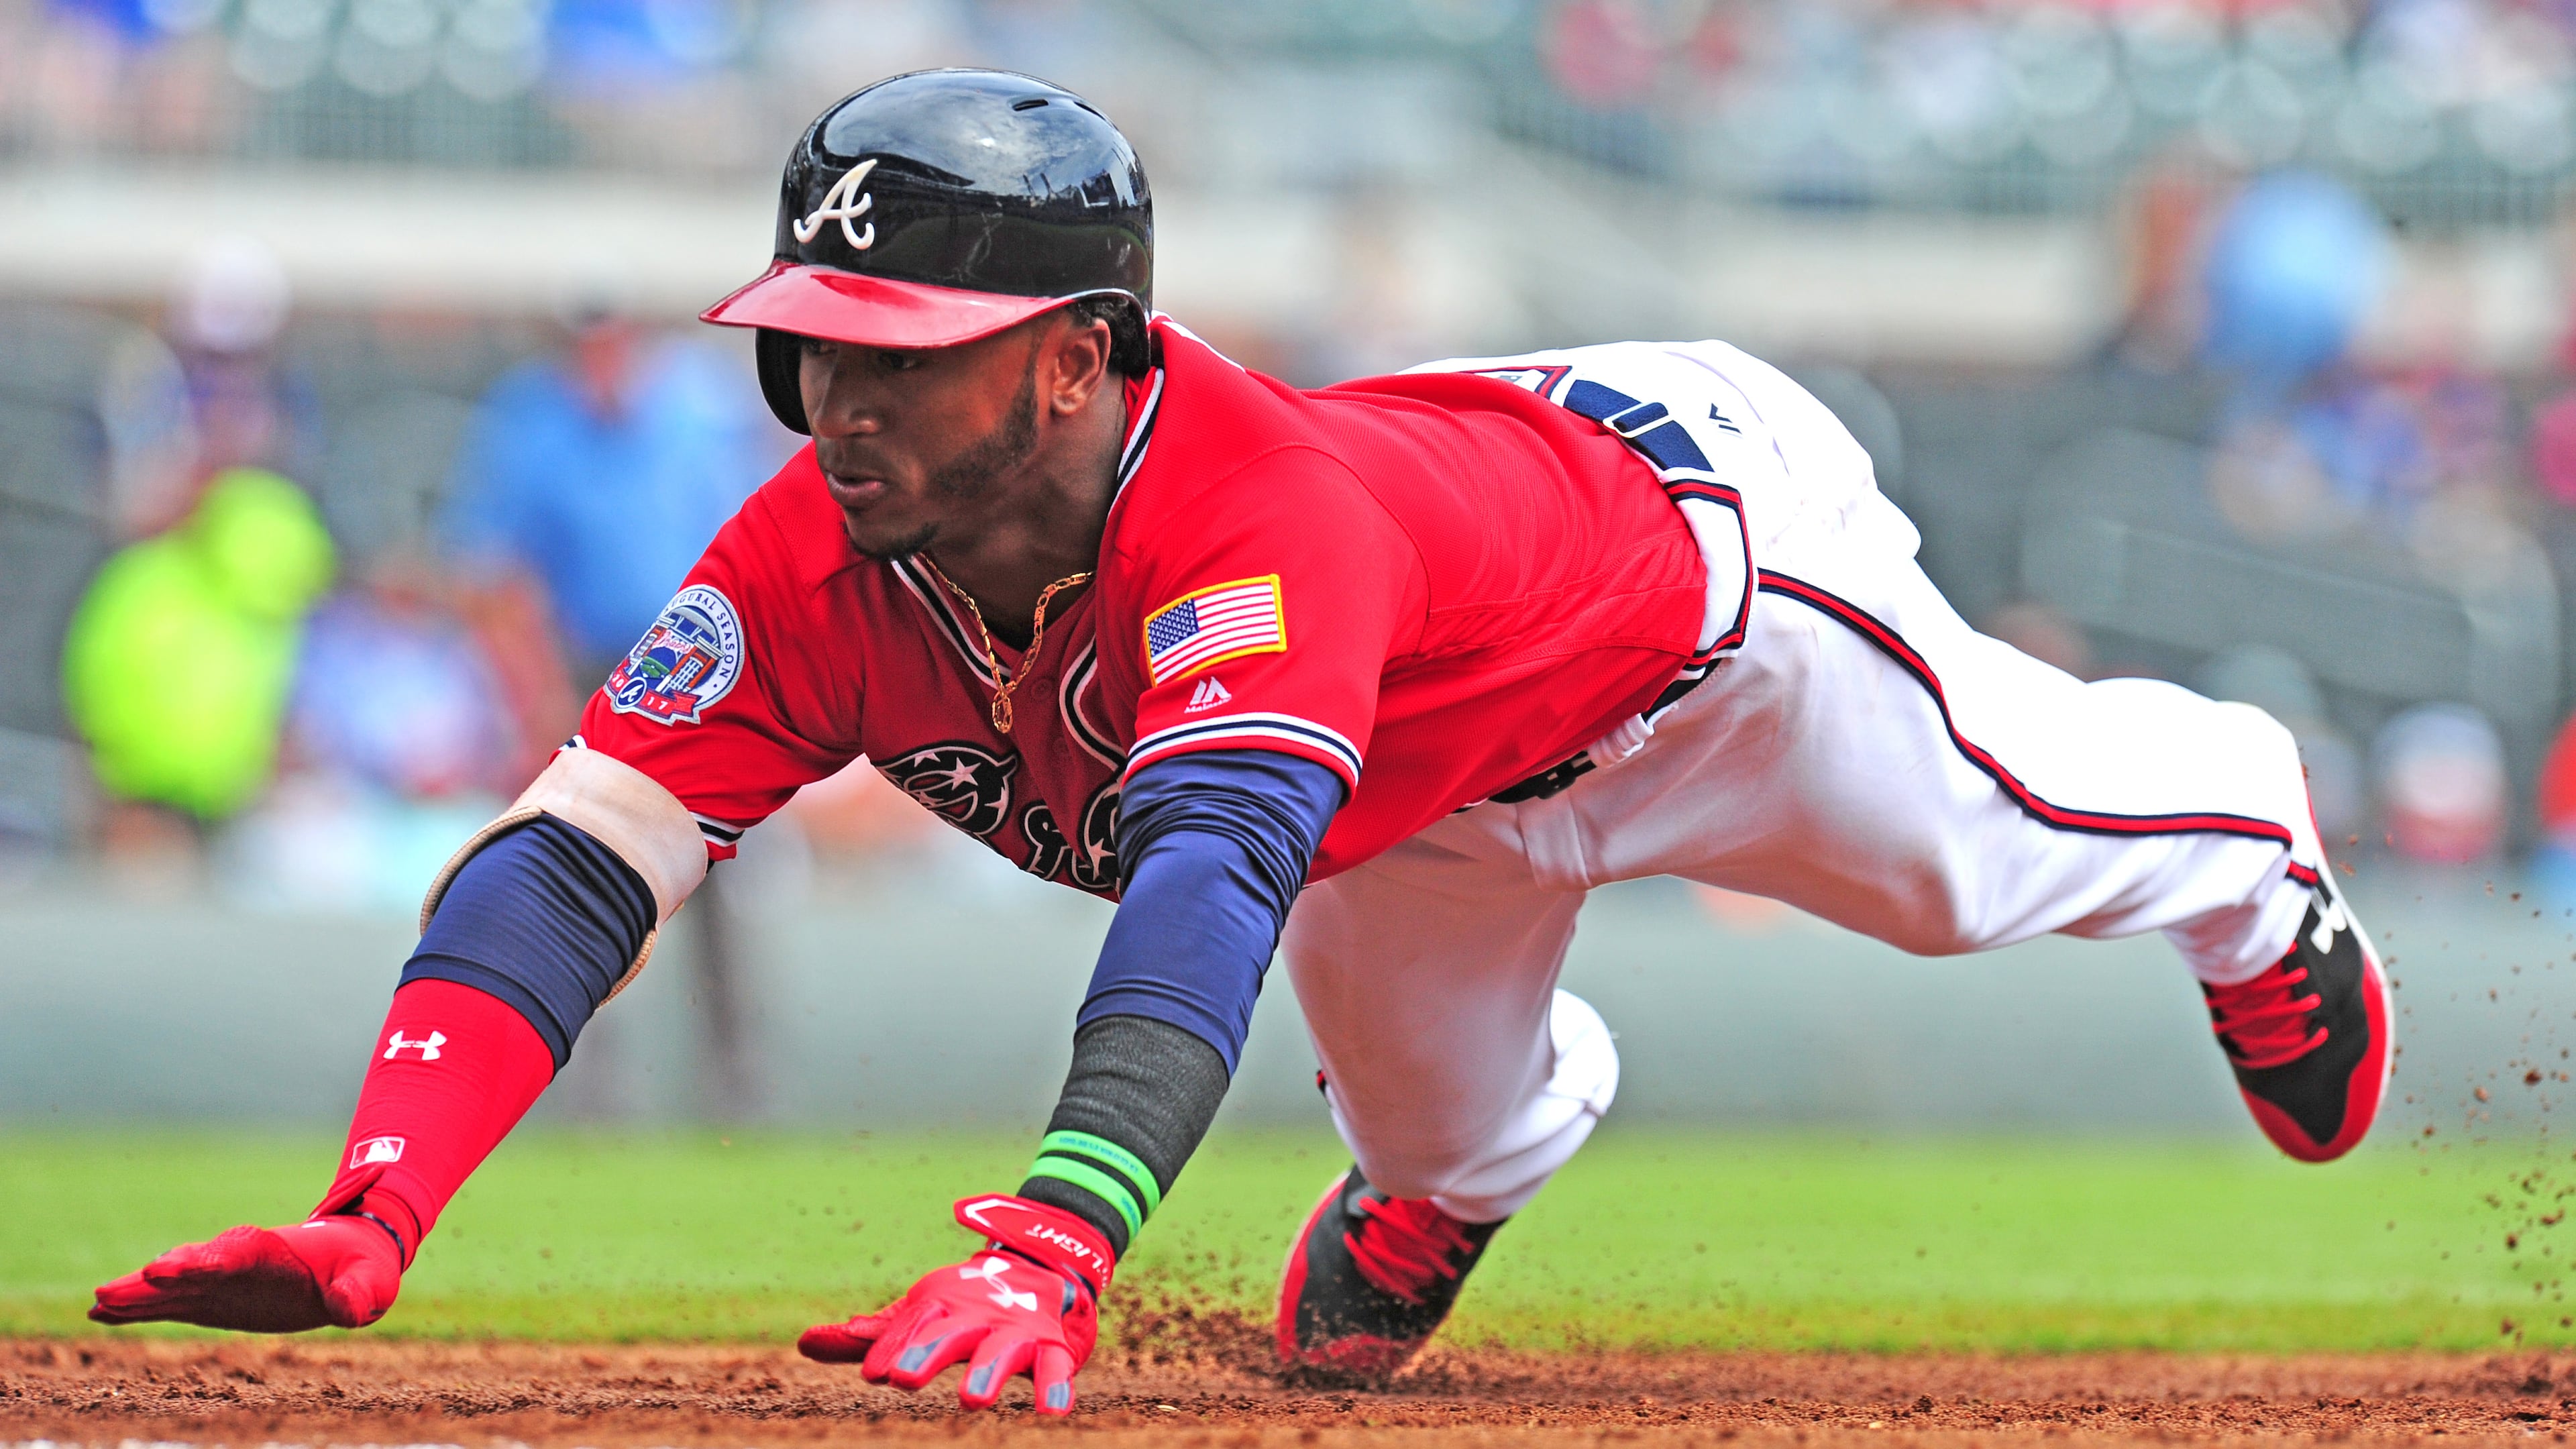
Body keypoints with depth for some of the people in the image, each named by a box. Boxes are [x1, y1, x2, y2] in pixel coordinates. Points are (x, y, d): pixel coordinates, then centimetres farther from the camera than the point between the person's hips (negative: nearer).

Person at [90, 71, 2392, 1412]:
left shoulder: (1269, 522, -52)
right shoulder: (819, 563, -34)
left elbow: (1210, 870, -68)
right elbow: (573, 861, -41)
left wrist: (1049, 1250, -84)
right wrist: (368, 1228, -57)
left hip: (1682, 516, -6)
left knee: (1977, 845, 17)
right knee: (1434, 1108, 24)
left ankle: (2263, 880, 52)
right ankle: (1457, 1177, 64)